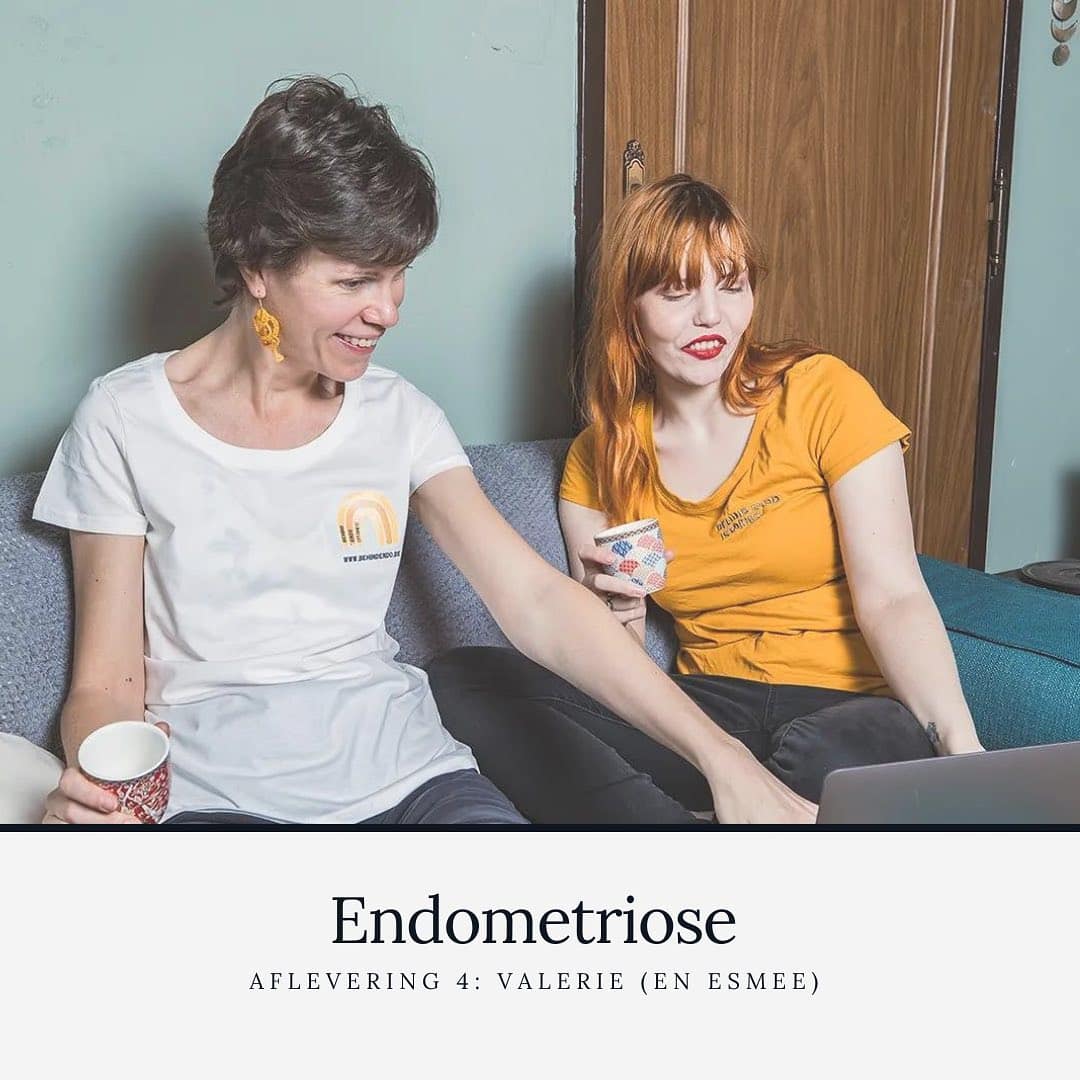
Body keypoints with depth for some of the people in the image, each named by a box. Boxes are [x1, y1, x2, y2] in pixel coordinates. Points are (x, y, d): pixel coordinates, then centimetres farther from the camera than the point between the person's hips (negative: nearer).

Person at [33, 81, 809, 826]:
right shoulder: (126, 421, -2)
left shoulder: (398, 415, 5)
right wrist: (92, 789, -24)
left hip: (401, 771, 2)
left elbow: (537, 600, -4)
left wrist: (715, 753, -15)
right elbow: (108, 681, 0)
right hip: (221, 794, -1)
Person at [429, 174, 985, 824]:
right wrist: (621, 618, -16)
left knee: (820, 759, -41)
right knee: (460, 682, -17)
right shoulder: (595, 464, 7)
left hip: (850, 705, -3)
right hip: (705, 707, 4)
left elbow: (892, 596, -12)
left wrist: (960, 744, -28)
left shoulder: (824, 394, -3)